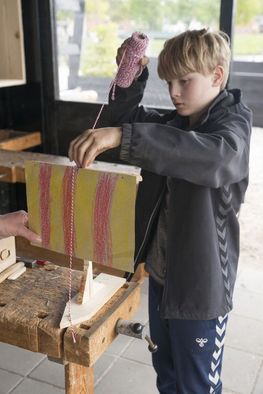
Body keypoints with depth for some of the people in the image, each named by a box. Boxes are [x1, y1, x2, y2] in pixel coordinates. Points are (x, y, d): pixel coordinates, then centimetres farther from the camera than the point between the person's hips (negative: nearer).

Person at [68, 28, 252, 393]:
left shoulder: (232, 123, -17)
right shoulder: (175, 123, 4)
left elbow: (219, 156, -40)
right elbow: (127, 117, 13)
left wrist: (123, 136, -49)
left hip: (200, 282, -7)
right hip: (161, 271, 7)